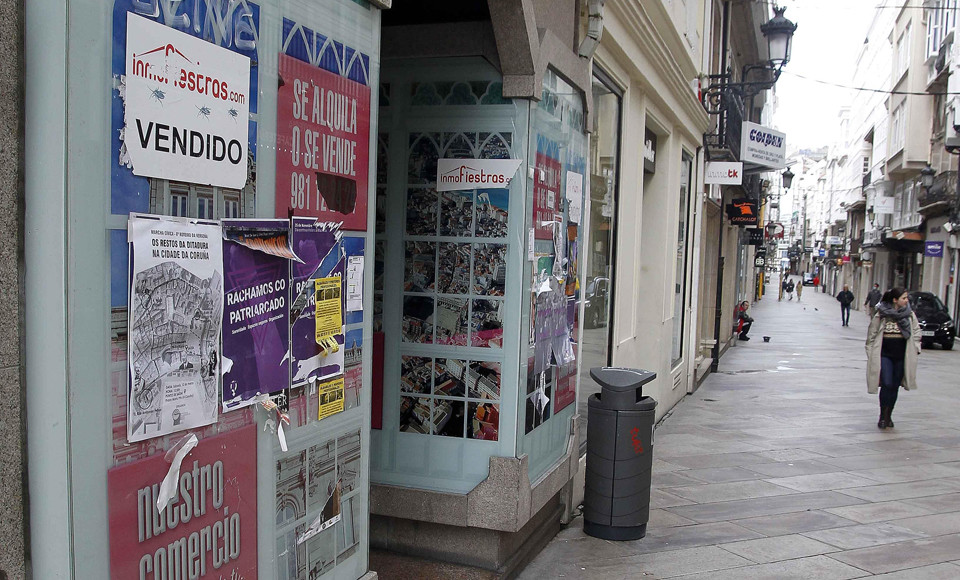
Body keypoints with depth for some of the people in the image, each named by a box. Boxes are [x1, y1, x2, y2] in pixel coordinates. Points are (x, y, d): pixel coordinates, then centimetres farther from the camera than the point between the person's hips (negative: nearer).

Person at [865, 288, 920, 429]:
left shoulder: (909, 314, 2)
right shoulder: (881, 314, -5)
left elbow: (916, 332, 12)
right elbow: (872, 334, 1)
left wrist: (916, 348, 3)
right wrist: (870, 353, 1)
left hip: (902, 355, 3)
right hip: (885, 354, -3)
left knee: (895, 386, 9)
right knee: (887, 384, -12)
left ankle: (888, 416, 23)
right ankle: (883, 416, 2)